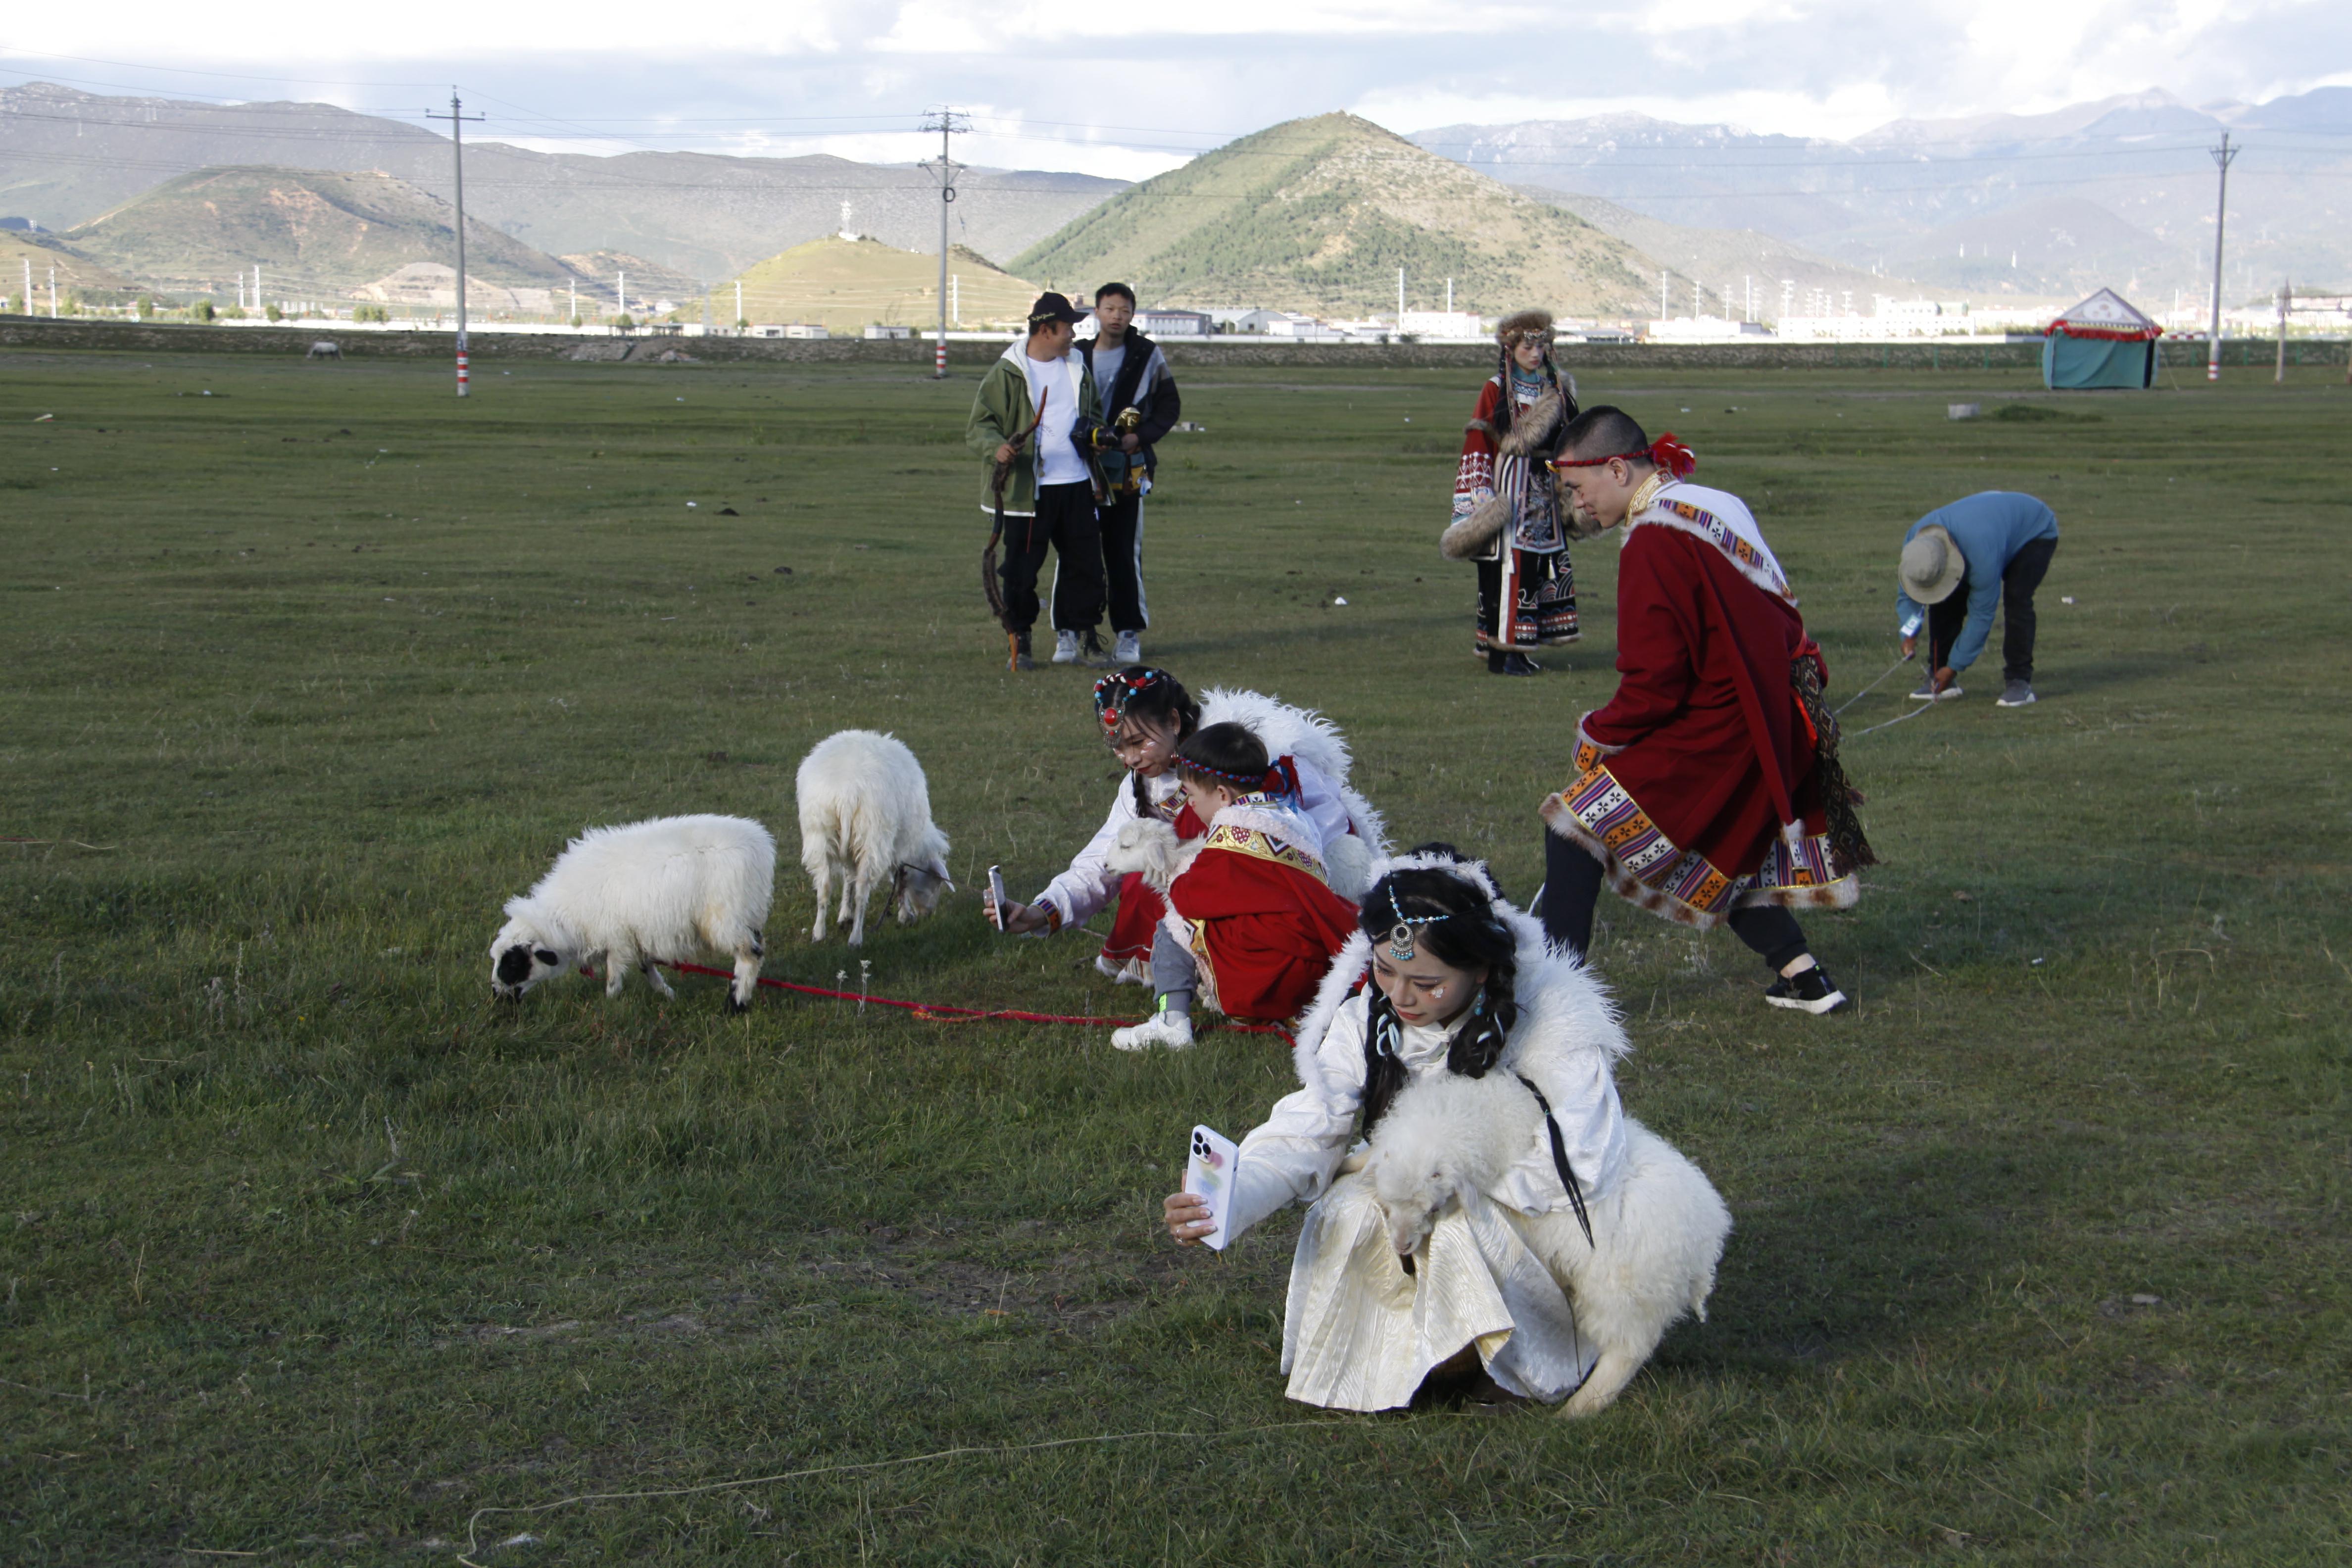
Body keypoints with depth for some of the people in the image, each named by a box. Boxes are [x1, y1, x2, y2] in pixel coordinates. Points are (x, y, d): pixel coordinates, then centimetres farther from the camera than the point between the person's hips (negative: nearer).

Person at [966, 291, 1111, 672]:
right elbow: (979, 424, -6)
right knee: (1021, 568, -3)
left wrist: (1098, 435, 10)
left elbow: (1094, 415, 30)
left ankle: (1071, 634, 20)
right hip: (1026, 489, -5)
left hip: (1077, 486, 5)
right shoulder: (1007, 373, -5)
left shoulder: (1078, 369, 14)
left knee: (1084, 563, 7)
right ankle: (1017, 642, 9)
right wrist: (996, 447, -26)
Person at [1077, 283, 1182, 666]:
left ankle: (1128, 632, 4)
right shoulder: (1078, 356, 9)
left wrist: (1142, 437, -11)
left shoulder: (1147, 356, 2)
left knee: (1124, 553, -2)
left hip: (1127, 471, -3)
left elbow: (1170, 406, 4)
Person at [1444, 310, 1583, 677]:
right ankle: (1500, 652, -6)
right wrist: (1480, 500, -15)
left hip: (1545, 489, 6)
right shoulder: (1495, 391, -4)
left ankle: (1517, 648, 13)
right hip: (1509, 487, -6)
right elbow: (1477, 446, -7)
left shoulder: (1557, 389, 12)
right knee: (1508, 566, -10)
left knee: (1544, 567, 5)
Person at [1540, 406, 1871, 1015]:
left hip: (1712, 734, -9)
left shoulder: (1654, 542, -17)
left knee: (1577, 827, -7)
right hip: (1776, 726, 9)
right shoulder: (1720, 508, 11)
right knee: (1715, 855, 26)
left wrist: (1599, 735, -3)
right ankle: (1802, 974, 25)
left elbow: (1654, 684, -18)